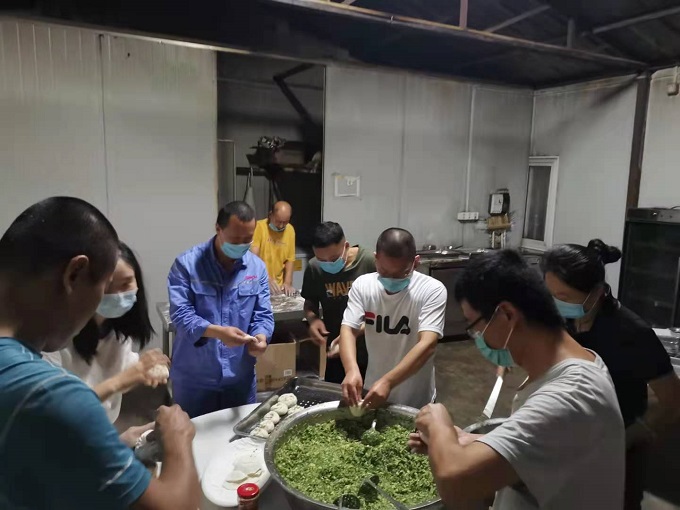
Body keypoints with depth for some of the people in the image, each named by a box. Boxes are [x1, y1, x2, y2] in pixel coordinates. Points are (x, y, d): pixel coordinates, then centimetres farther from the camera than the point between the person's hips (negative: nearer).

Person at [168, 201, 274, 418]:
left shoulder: (257, 267, 0)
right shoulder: (186, 263, -11)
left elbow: (263, 315, 0)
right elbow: (180, 313, -17)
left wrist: (260, 336, -22)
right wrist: (217, 332, -32)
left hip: (240, 376, 3)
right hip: (193, 378, -3)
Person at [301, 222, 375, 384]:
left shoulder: (370, 263, -20)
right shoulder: (314, 268, -7)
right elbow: (310, 303, 8)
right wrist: (312, 319, -14)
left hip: (369, 353, -3)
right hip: (336, 353, 3)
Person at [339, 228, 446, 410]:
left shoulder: (433, 290, -20)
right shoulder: (362, 285, -10)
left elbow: (427, 345, -28)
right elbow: (348, 330, -14)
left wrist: (387, 382, -39)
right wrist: (352, 370, -33)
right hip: (373, 391, 3)